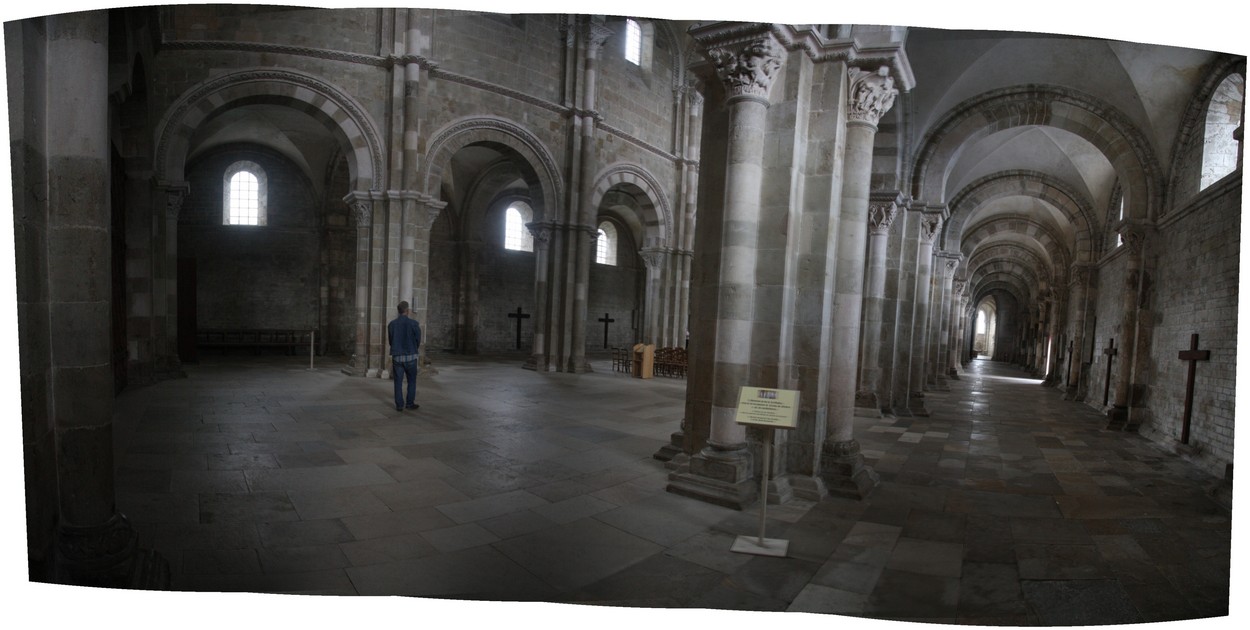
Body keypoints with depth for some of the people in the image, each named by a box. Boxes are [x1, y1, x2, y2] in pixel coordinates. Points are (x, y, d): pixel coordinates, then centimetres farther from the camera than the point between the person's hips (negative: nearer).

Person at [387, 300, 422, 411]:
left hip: (397, 357, 3)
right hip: (410, 356, -3)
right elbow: (418, 341, -3)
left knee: (398, 382, 7)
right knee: (411, 381, 12)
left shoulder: (391, 324, 0)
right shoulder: (414, 323, -11)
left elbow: (390, 341, 8)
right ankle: (410, 403, 14)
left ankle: (399, 405, 7)